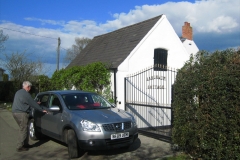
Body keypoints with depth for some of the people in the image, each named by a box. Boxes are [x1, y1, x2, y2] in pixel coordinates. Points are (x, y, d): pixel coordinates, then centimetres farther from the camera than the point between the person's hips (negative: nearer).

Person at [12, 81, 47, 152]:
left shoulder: (18, 92, 18)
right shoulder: (25, 94, -13)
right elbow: (33, 103, -10)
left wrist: (36, 103, 35)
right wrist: (42, 110, -1)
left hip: (15, 112, 10)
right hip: (21, 113, -10)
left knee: (23, 129, 16)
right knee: (23, 130, -4)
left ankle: (25, 144, 22)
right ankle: (19, 147, -1)